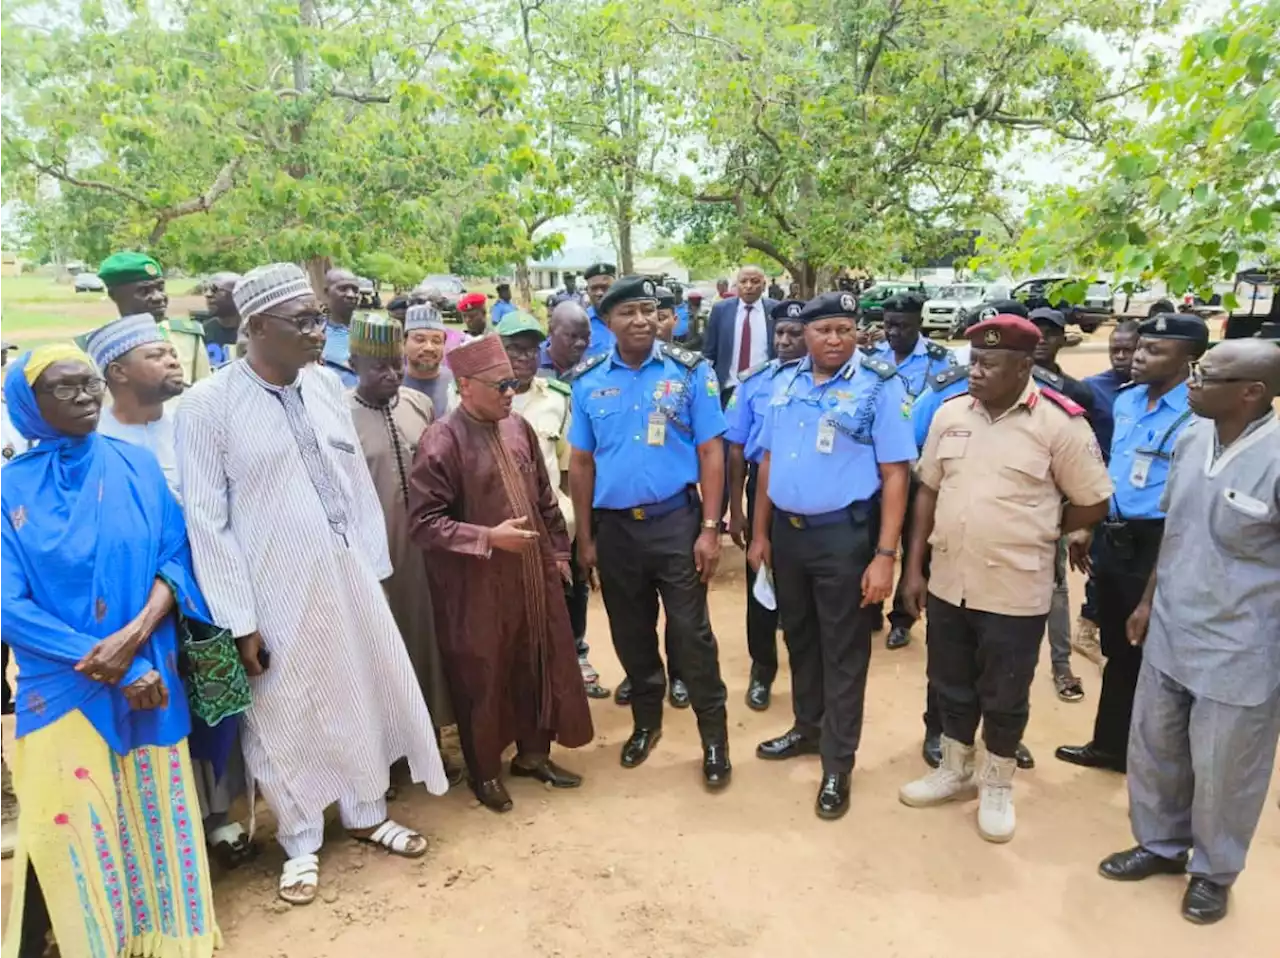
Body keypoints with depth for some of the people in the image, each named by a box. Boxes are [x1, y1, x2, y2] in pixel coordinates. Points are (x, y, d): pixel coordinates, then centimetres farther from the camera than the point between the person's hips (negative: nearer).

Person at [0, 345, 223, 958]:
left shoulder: (137, 465, 1)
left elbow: (177, 558, -2)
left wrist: (134, 636, -19)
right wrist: (112, 668, -15)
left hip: (148, 674, 2)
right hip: (61, 686, -2)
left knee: (156, 816, 12)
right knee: (65, 830, 0)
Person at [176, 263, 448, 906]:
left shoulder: (327, 386, 2)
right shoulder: (208, 405, -12)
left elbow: (357, 480, 7)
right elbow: (206, 520, -11)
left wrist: (375, 568, 8)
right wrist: (240, 620, -12)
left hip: (347, 576, 5)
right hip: (274, 589, -4)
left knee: (363, 696, 17)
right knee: (285, 716, 12)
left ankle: (367, 815, 41)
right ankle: (302, 842, 35)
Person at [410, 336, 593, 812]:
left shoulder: (518, 428, 3)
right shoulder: (442, 441, -17)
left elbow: (545, 497, 13)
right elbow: (424, 522, -19)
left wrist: (558, 552, 13)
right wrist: (489, 538, -24)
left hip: (532, 574, 6)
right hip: (477, 584, -6)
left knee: (539, 664, 17)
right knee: (482, 678, 10)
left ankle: (533, 754, 38)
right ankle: (485, 772, 30)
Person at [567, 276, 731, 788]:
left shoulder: (690, 371, -5)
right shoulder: (587, 380, 2)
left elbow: (711, 453, -5)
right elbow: (581, 462, 6)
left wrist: (709, 529, -11)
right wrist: (584, 537, 5)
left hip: (675, 520, -3)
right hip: (614, 526, 3)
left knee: (691, 635, 3)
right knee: (631, 635, 16)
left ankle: (714, 738, 20)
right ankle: (646, 722, 37)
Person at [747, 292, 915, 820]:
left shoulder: (880, 386, -10)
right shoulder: (784, 383, 6)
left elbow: (895, 474, -13)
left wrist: (885, 554, -17)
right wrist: (760, 532, 11)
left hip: (844, 534, -5)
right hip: (787, 530, 5)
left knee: (843, 652, 7)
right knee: (799, 637, 20)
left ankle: (837, 765, 22)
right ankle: (807, 728, 41)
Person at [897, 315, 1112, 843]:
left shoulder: (1060, 423, -12)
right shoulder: (949, 414, 1)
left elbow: (1093, 504, -3)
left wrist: (1034, 535, 4)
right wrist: (915, 566, 6)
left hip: (1014, 591, -4)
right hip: (947, 582, 4)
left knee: (1004, 698, 13)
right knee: (951, 686, 19)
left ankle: (997, 787, 35)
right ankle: (955, 772, 40)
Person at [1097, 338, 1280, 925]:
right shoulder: (1192, 438, -1)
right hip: (1170, 634, 6)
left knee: (1221, 772, 14)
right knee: (1153, 749, 20)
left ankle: (1213, 870, 40)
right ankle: (1161, 844, 44)